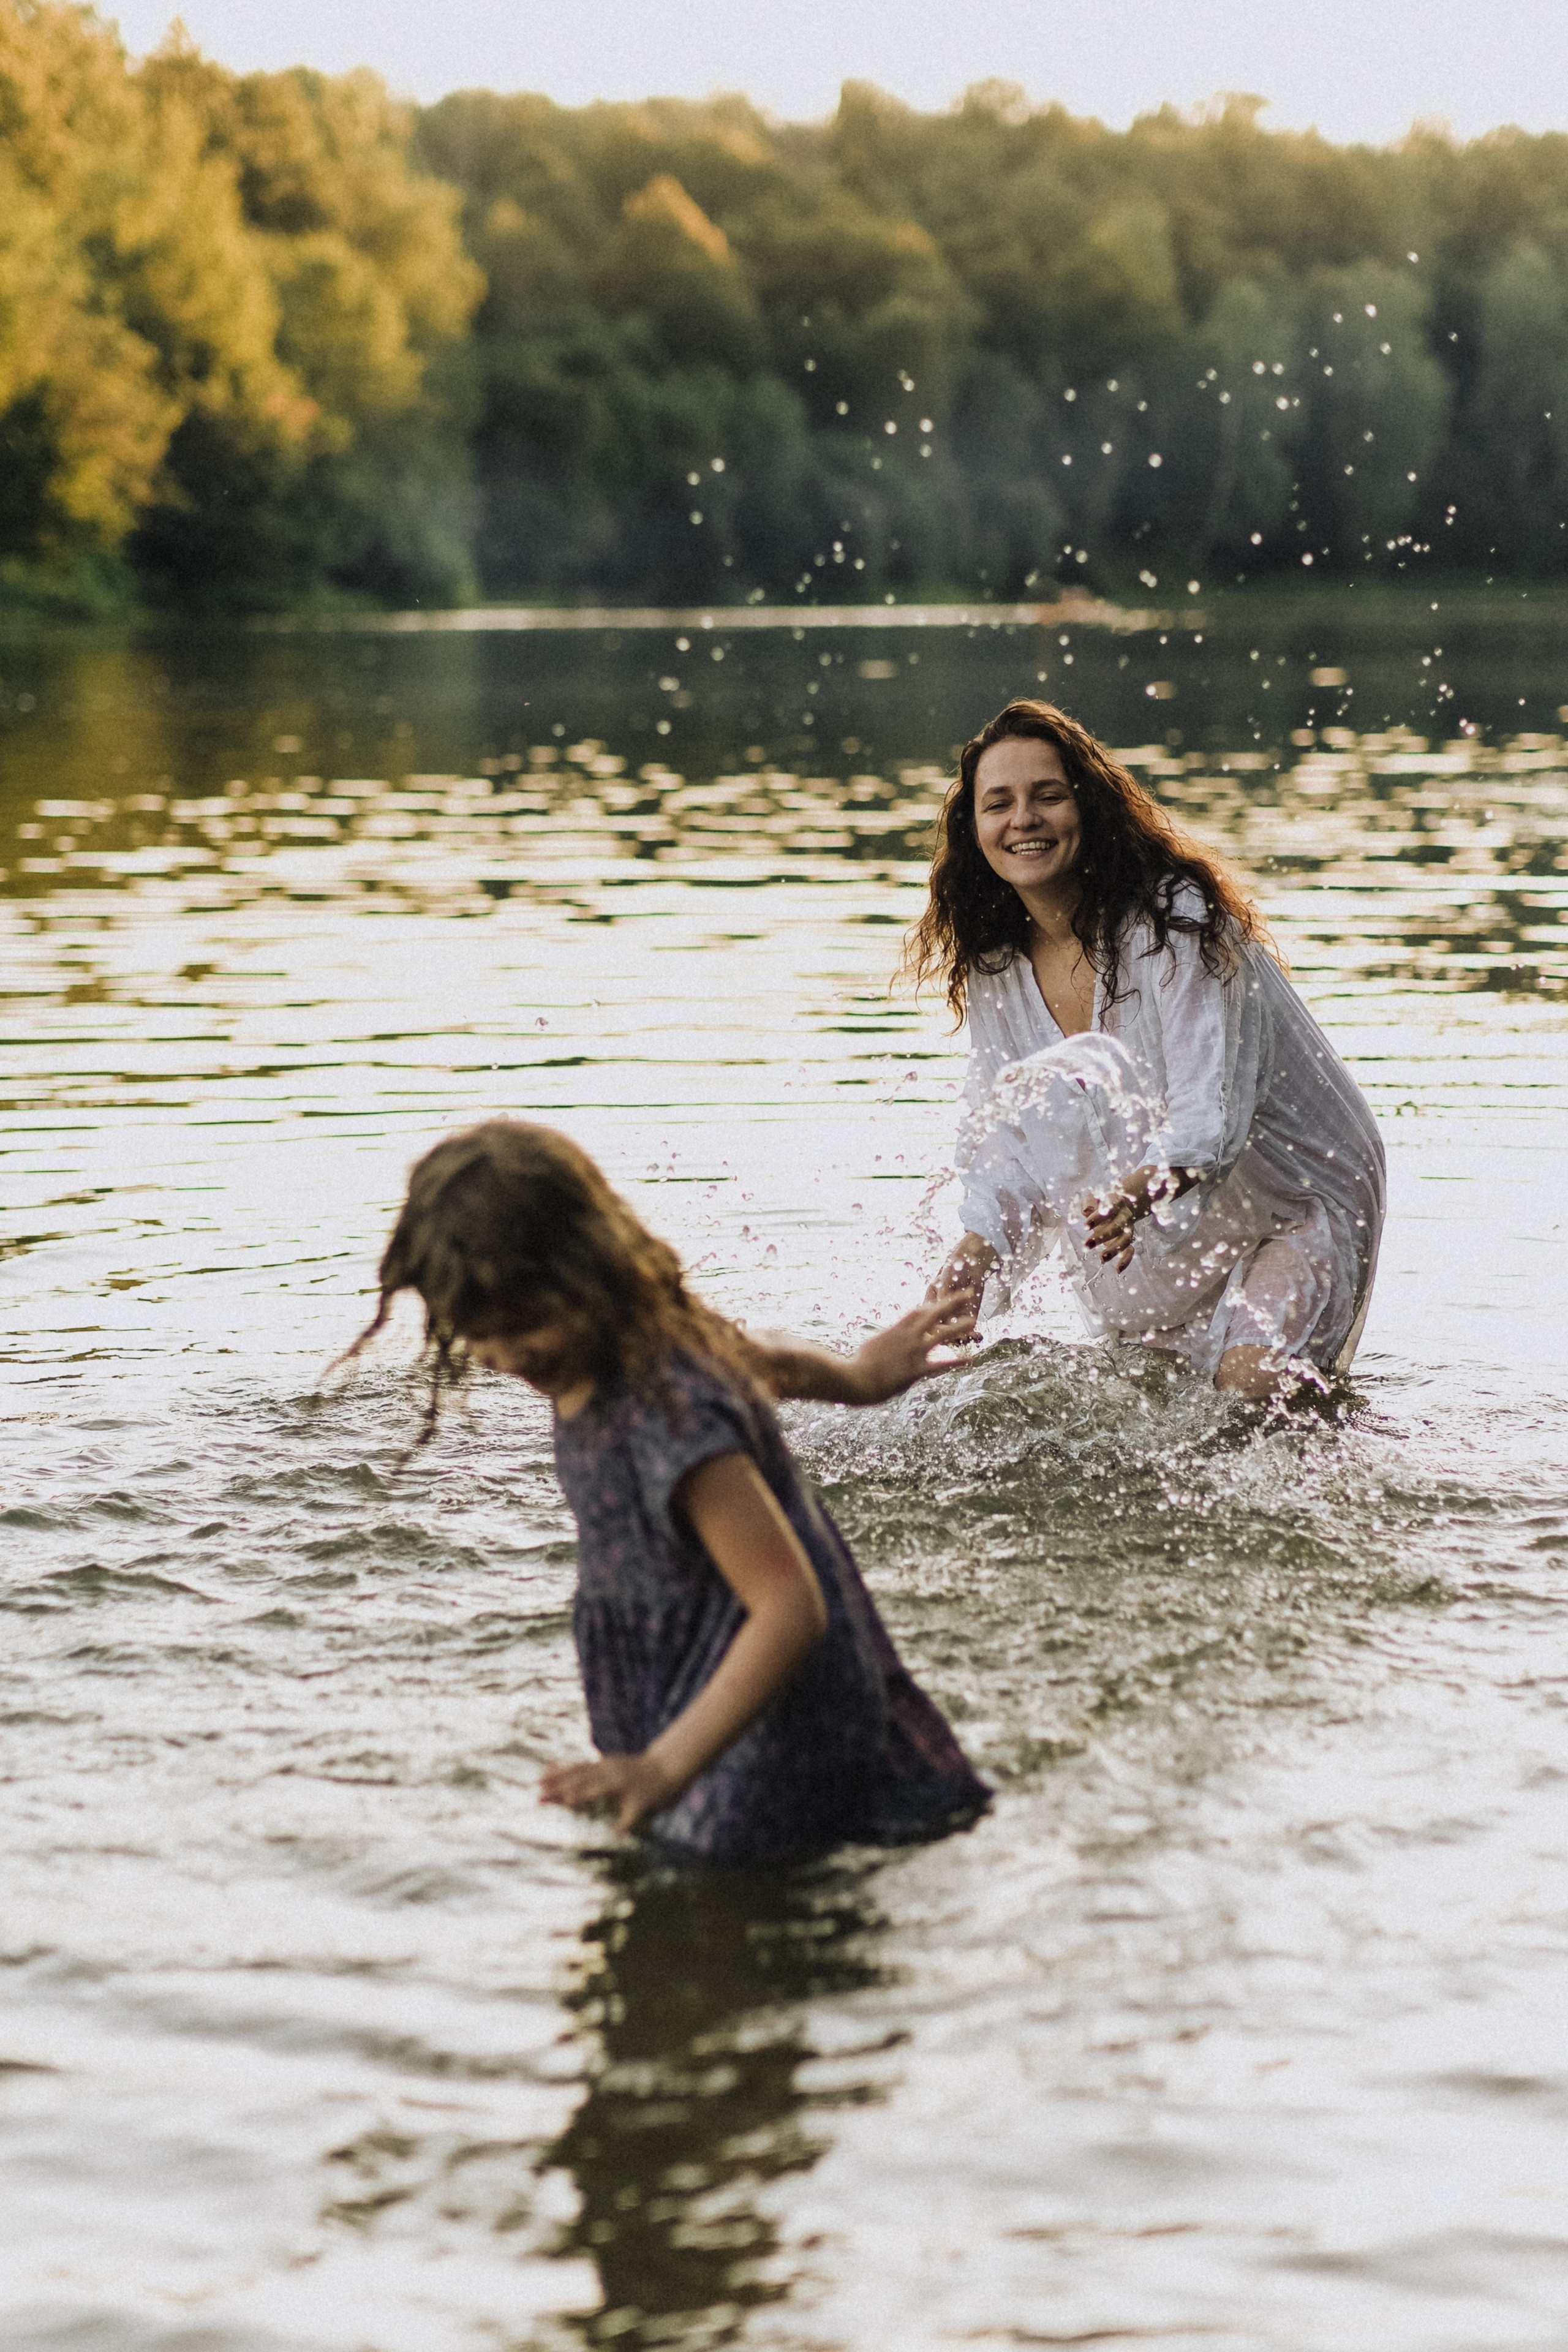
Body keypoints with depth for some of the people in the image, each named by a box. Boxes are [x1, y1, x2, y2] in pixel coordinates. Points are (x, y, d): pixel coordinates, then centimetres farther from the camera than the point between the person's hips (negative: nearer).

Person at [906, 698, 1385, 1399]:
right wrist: (976, 1256, -25)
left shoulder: (1176, 916, -21)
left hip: (1302, 1205, -6)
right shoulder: (996, 970, -1)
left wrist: (1140, 1191, -53)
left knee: (1249, 1379, -29)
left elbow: (1211, 1112, -32)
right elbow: (999, 1150, -4)